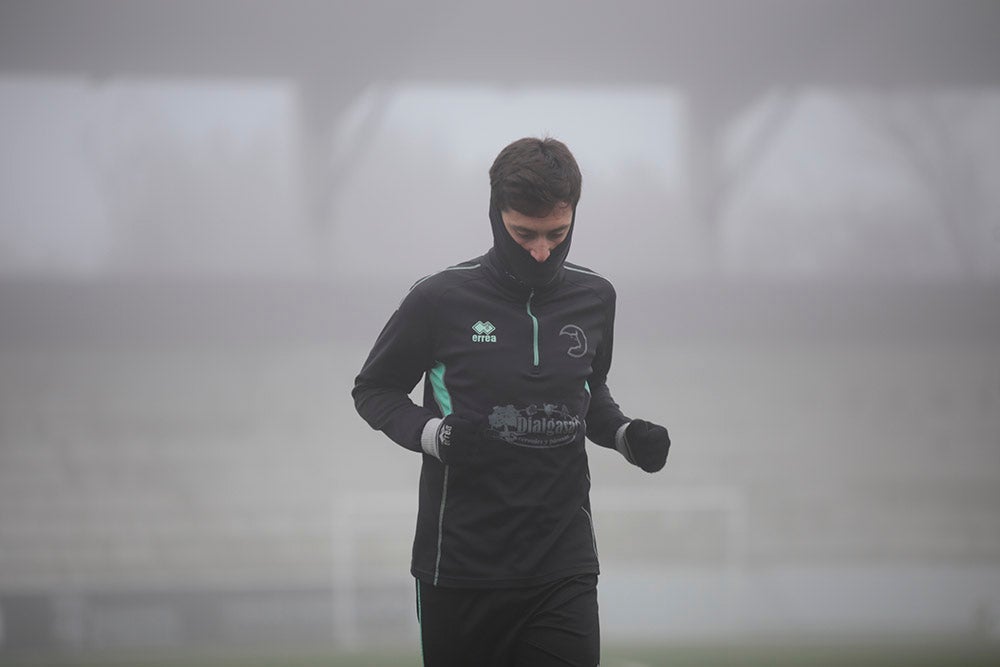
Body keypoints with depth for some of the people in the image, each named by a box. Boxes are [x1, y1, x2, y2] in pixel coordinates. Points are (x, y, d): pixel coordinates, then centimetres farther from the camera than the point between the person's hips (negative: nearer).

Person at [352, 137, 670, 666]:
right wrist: (433, 434, -15)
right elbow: (373, 390, 4)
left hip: (564, 567, 2)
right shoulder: (441, 300, -8)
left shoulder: (593, 299, 5)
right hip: (460, 566, -2)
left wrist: (625, 434, 2)